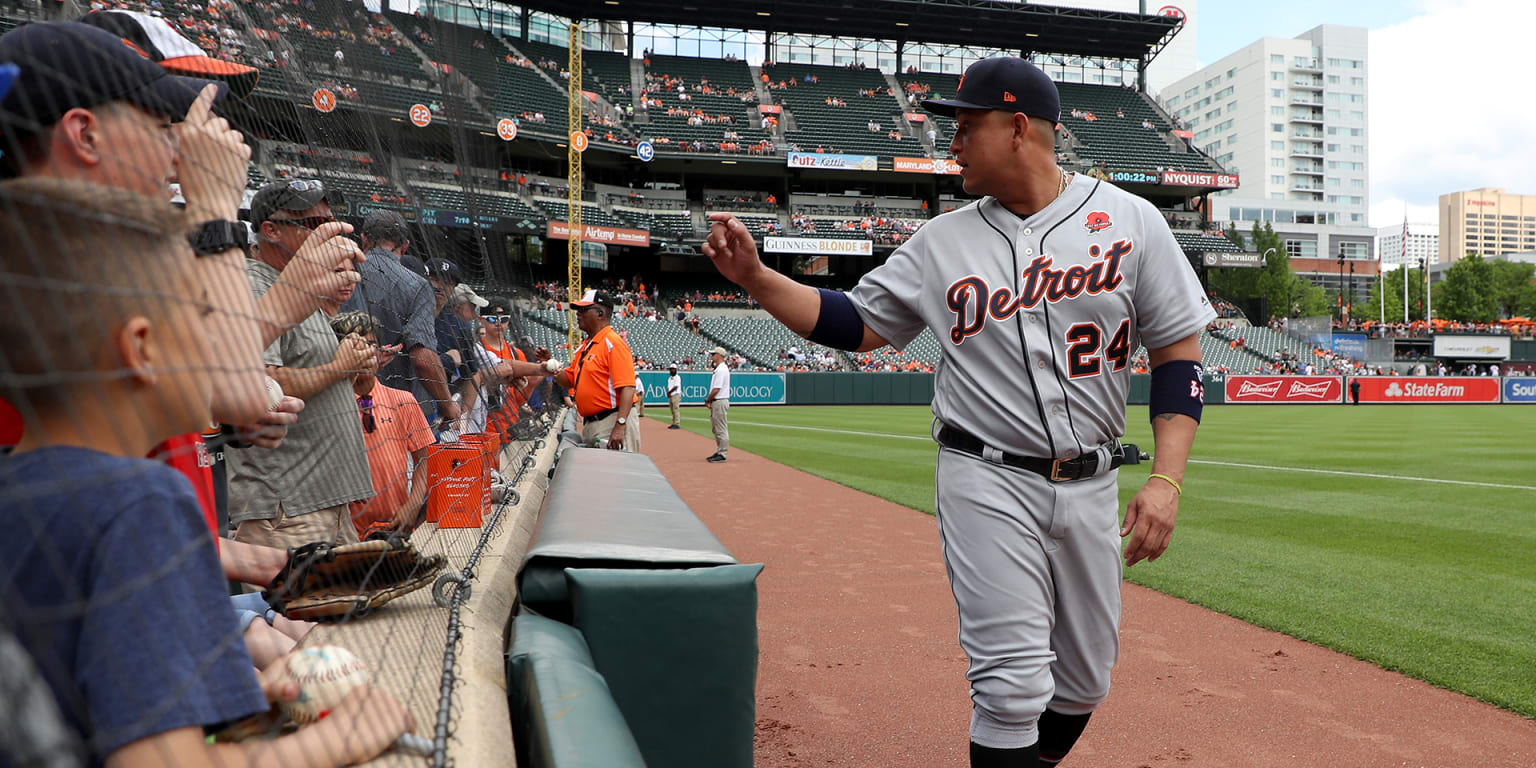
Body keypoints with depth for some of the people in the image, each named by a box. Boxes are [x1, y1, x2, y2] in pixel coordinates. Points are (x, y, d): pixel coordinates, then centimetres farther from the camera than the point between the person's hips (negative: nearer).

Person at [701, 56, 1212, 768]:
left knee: (1083, 682, 13)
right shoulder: (942, 242, 2)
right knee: (1013, 686, -6)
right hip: (987, 484, -1)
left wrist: (1166, 479, -9)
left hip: (1091, 487, 2)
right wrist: (754, 276, -7)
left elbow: (1179, 353, 0)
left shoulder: (1130, 220, -1)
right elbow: (853, 325, 5)